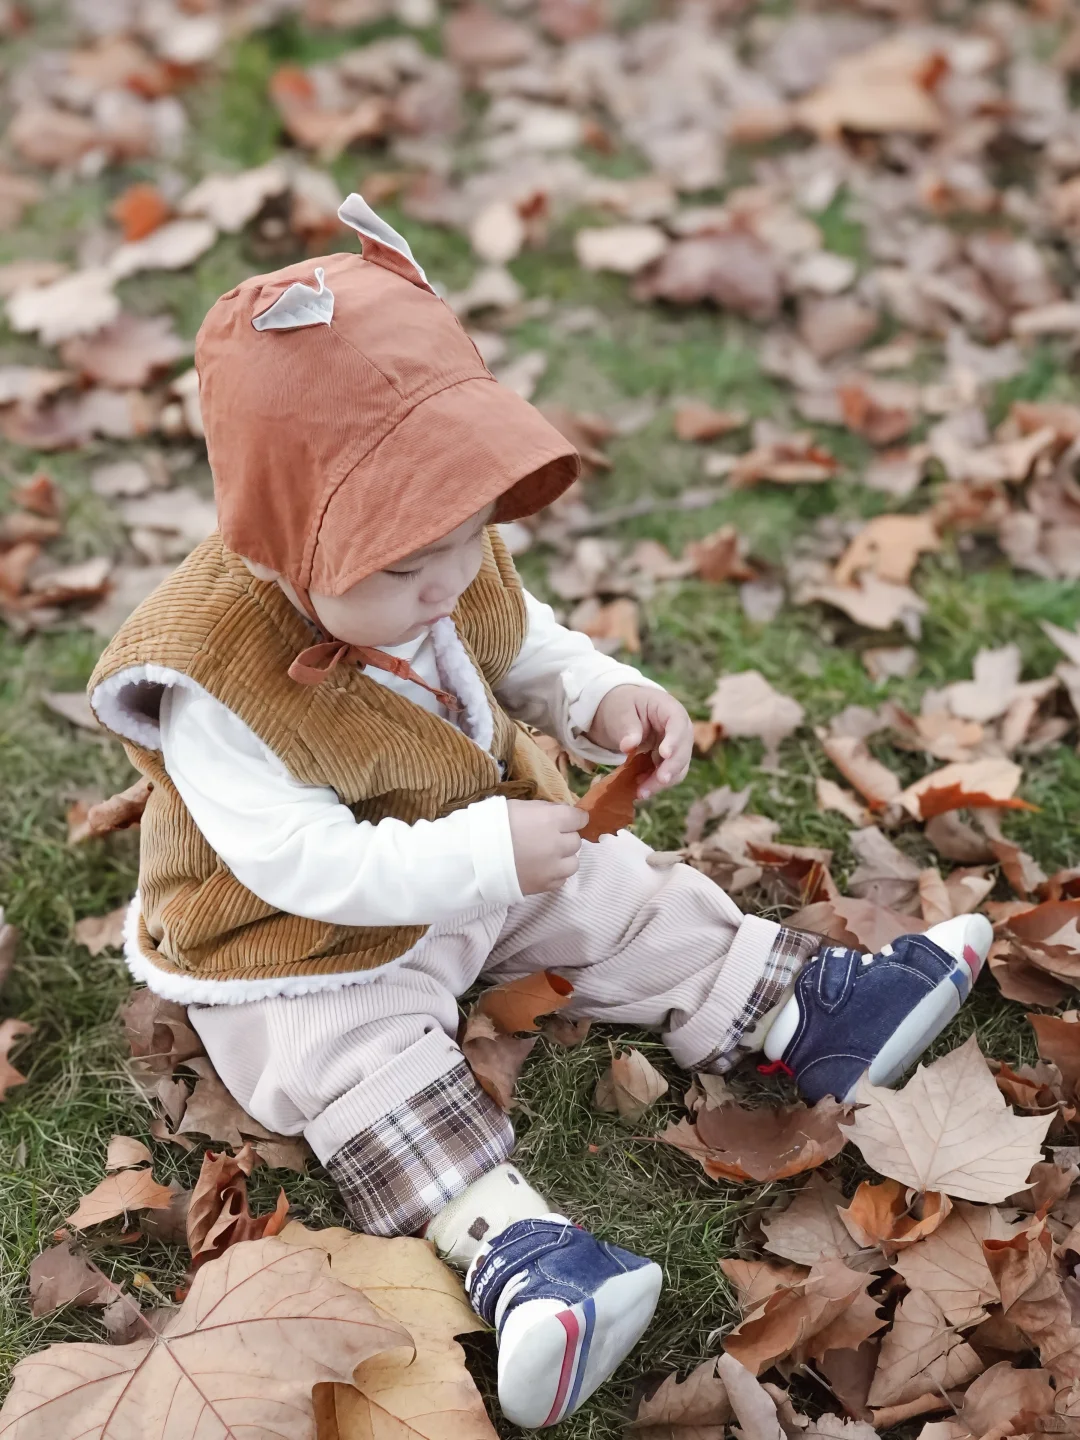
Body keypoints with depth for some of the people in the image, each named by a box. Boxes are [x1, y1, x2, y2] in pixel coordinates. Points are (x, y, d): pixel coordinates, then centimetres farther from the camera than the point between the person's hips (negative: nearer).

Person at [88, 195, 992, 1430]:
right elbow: (297, 861, -33)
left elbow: (518, 648, 8)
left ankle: (807, 1014, 8)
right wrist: (480, 858, -37)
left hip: (486, 858, 7)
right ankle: (512, 1245, -39)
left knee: (620, 896, 1)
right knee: (360, 1065, -27)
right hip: (303, 945, -6)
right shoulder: (213, 676, -32)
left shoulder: (446, 561, -11)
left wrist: (602, 694, -14)